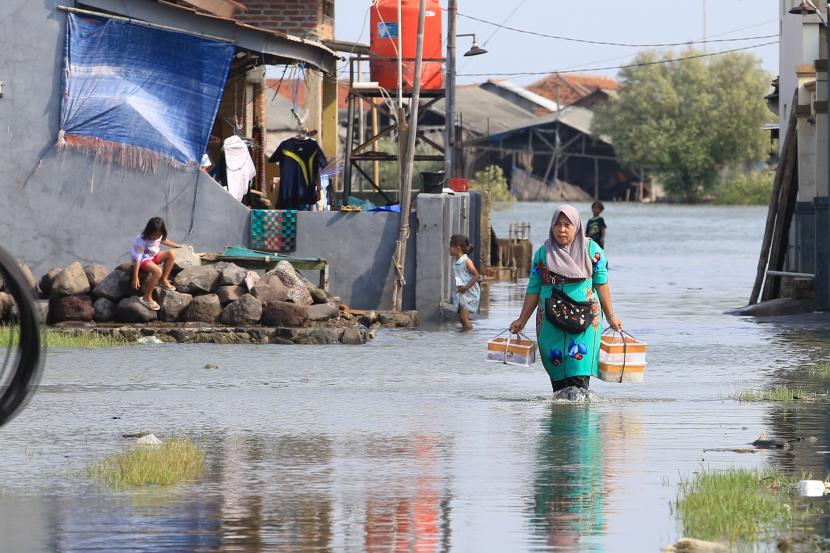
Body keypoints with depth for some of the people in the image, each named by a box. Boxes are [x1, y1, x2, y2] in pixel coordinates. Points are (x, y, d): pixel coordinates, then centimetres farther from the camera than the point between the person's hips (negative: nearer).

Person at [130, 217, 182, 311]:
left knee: (172, 254, -10)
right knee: (158, 271, -33)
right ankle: (147, 298, -24)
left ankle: (164, 280, 3)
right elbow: (137, 259, -31)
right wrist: (135, 278, -32)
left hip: (153, 256, 8)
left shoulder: (159, 236, -11)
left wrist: (178, 246, 21)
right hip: (143, 260, -8)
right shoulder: (141, 241, -32)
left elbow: (164, 240, 16)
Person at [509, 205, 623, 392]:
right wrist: (522, 320, 10)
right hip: (550, 320, 3)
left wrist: (611, 317, 5)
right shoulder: (543, 253, 8)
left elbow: (601, 283, 5)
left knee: (579, 368, -14)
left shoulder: (591, 250, 3)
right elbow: (534, 289, 12)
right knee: (556, 371, 0)